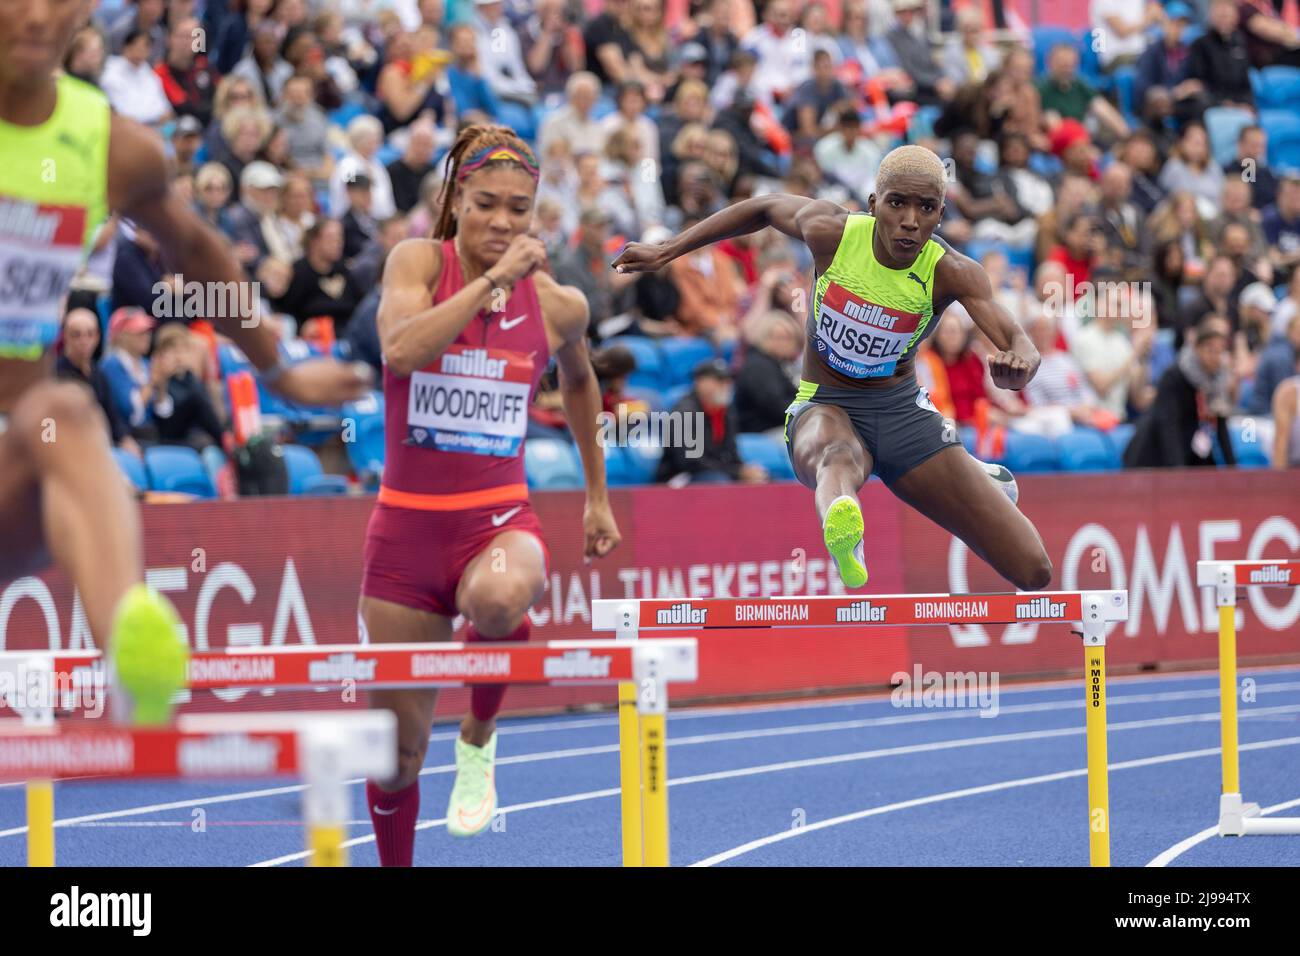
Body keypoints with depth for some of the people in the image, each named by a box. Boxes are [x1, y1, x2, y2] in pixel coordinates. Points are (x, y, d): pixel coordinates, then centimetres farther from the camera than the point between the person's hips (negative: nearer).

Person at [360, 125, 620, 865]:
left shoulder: (557, 304, 0)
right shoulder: (421, 261, -6)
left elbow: (579, 379, 23)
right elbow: (402, 349, -26)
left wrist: (598, 495, 26)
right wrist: (492, 279, -27)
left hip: (499, 519, 0)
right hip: (408, 523, 0)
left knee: (498, 598, -38)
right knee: (397, 742, 6)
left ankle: (480, 738, -8)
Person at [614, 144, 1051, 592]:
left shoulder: (952, 274, -17)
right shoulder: (832, 233, -15)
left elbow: (1021, 345, -30)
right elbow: (767, 207, 6)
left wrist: (1018, 364, -56)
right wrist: (665, 251, 10)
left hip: (903, 412, 2)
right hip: (824, 409, -2)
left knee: (1033, 572, 0)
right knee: (839, 458, -43)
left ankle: (981, 479, 38)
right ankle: (843, 540, -84)